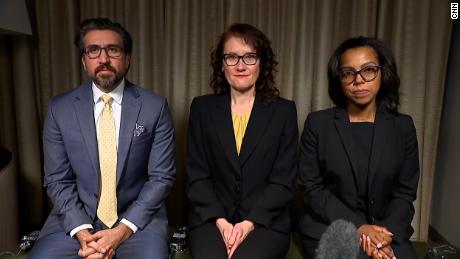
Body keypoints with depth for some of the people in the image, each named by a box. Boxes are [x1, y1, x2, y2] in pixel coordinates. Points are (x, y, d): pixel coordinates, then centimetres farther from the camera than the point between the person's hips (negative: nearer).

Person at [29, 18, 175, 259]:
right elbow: (57, 179, 1)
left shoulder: (155, 106, -6)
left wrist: (123, 230, -14)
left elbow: (162, 177, -6)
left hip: (138, 216, -1)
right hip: (76, 217, 2)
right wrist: (81, 232, -13)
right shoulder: (59, 109, 0)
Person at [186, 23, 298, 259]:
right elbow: (196, 175, 3)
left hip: (265, 221, 0)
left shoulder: (283, 110, 4)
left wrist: (249, 222, -12)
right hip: (211, 219, 1)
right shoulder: (202, 108, 6)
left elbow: (283, 181, 0)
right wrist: (220, 221, -9)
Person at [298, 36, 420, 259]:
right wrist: (357, 227, -13)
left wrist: (387, 234, -13)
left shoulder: (403, 126, 6)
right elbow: (311, 187, -4)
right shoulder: (318, 123, -1)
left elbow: (405, 192, 4)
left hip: (388, 230, 2)